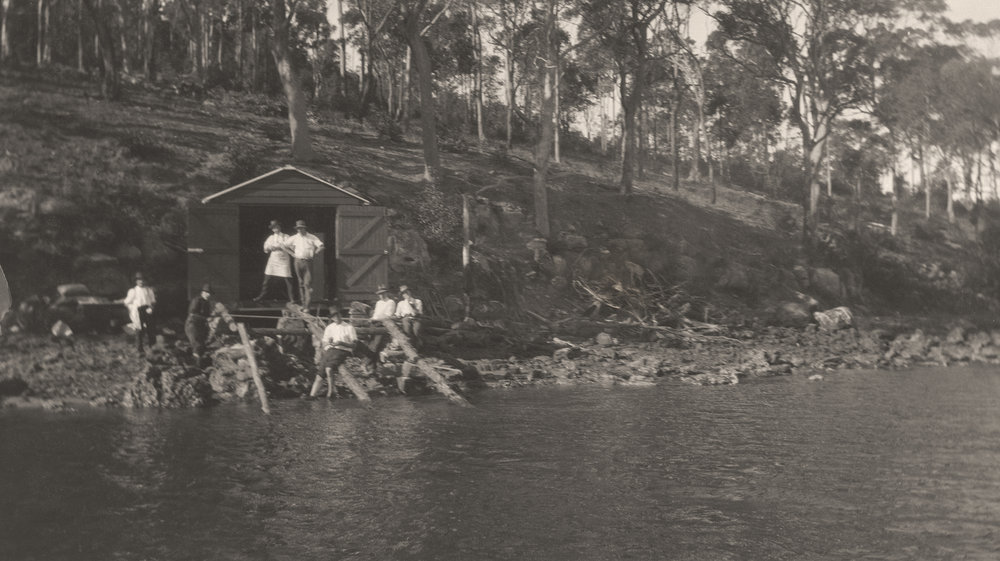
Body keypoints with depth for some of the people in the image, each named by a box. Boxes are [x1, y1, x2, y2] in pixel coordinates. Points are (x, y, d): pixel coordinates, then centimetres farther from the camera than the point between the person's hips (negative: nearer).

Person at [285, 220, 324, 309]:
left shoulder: (311, 238, 0)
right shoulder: (294, 238, 9)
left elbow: (321, 246, -6)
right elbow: (285, 245, 20)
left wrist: (314, 254, -8)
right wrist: (292, 253, 12)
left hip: (308, 262, -4)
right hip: (298, 262, 4)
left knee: (308, 284, -11)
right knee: (301, 283, 9)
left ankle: (307, 305, -15)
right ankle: (303, 303, 17)